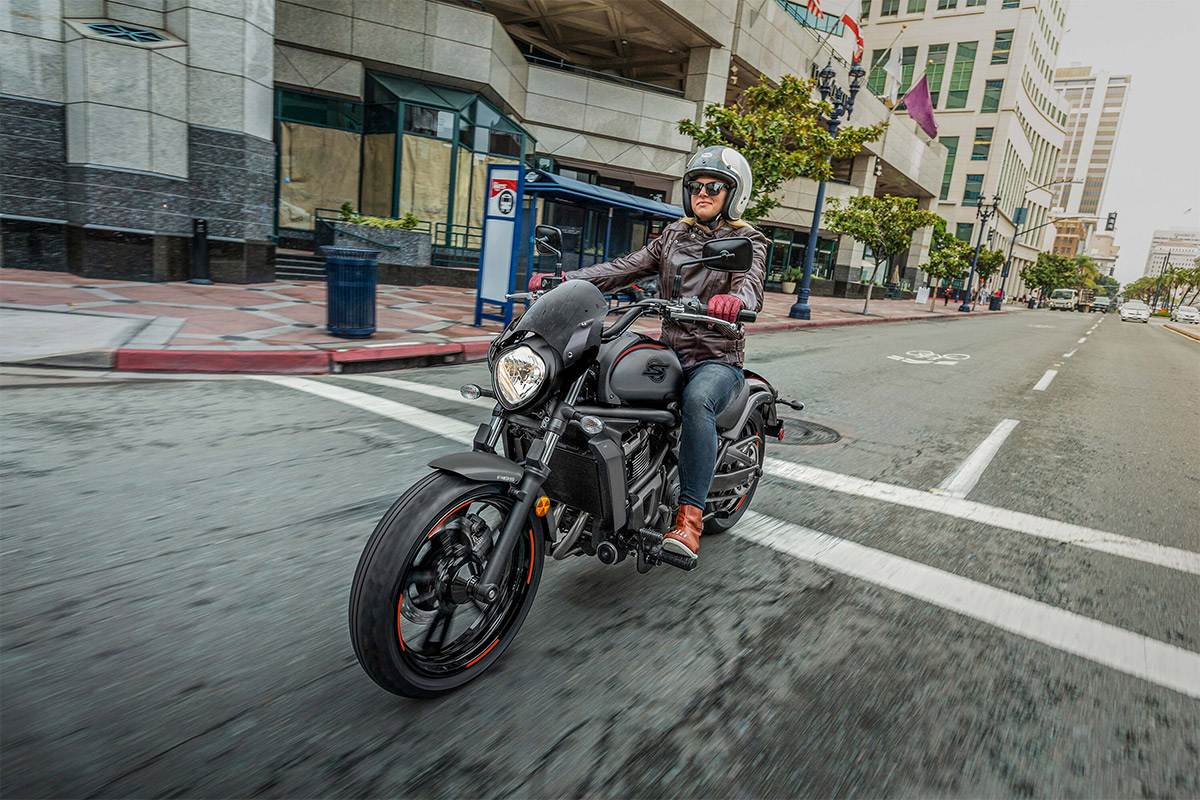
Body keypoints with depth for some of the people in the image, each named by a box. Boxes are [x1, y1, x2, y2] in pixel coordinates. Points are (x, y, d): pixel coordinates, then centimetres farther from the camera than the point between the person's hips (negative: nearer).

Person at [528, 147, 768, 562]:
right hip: (670, 351, 5)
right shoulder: (674, 235, 16)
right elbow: (625, 267, 5)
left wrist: (734, 299, -46)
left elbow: (752, 284, -19)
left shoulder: (747, 242, 3)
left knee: (697, 400, -38)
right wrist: (564, 279, -9)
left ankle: (690, 517, -36)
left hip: (719, 359, -4)